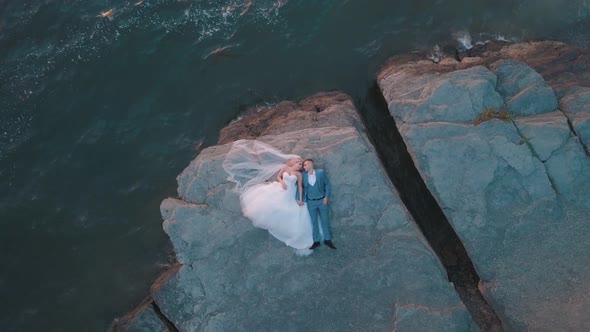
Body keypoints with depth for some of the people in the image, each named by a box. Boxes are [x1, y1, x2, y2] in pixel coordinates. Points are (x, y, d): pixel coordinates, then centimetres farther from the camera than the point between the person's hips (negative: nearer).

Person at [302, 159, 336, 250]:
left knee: (324, 220, 8)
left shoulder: (320, 172, -9)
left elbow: (327, 184, -3)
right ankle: (316, 241, 17)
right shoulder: (303, 175, -4)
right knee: (314, 222, 9)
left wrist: (326, 197, -8)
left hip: (322, 200, -1)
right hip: (311, 202, 1)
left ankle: (327, 240, 20)